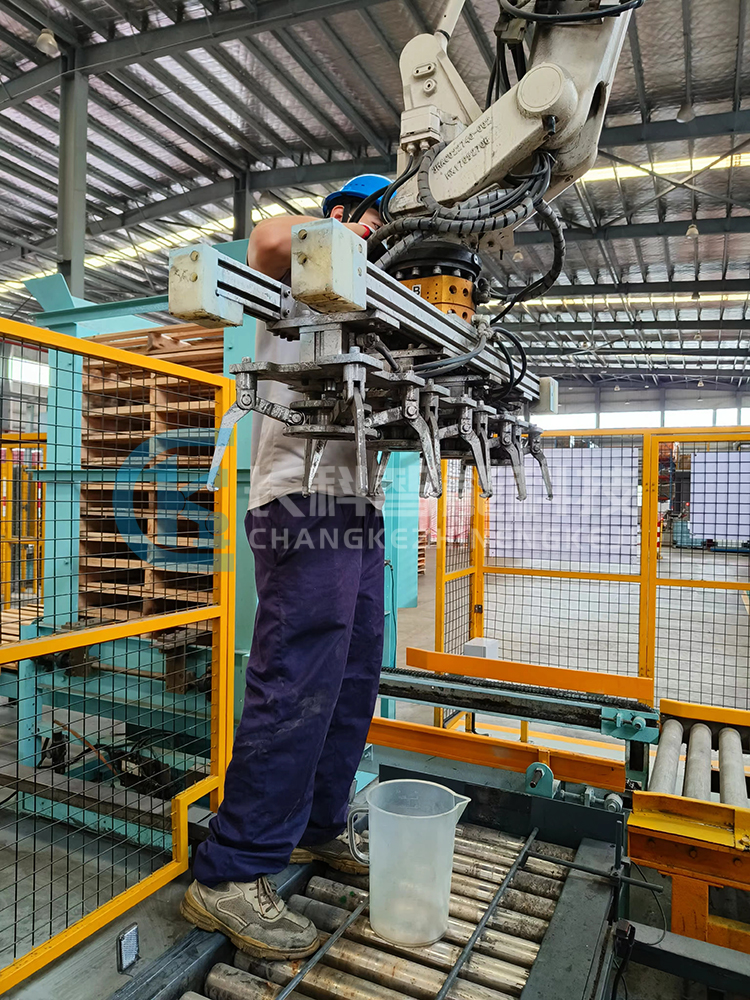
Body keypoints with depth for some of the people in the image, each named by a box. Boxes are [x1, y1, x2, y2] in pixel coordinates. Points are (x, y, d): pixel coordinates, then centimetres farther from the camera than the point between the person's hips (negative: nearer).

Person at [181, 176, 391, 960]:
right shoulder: (296, 287, 6)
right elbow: (269, 239, -19)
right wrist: (346, 233, -3)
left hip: (358, 513, 10)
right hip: (307, 508, -9)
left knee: (350, 687, 12)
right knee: (297, 689, -14)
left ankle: (315, 830, 27)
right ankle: (230, 876, -2)